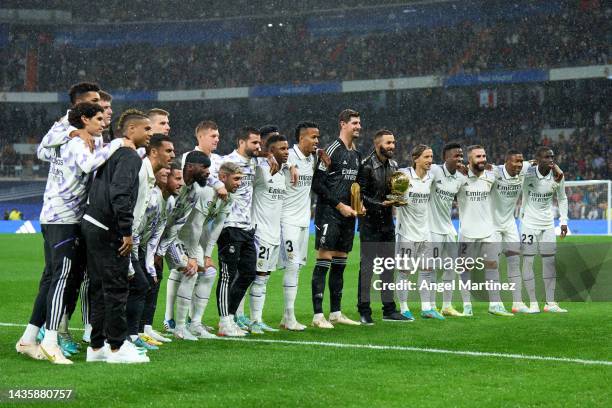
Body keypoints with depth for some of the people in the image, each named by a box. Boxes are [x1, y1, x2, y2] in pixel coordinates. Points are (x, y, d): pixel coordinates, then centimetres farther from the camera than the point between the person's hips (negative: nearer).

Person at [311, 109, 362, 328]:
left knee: (340, 263, 10)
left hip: (347, 214, 8)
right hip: (329, 214, -8)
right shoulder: (332, 150, -10)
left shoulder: (356, 155, 16)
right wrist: (340, 205, -13)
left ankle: (336, 313, 16)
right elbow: (317, 184, -13)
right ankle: (318, 315, -8)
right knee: (324, 261, -8)